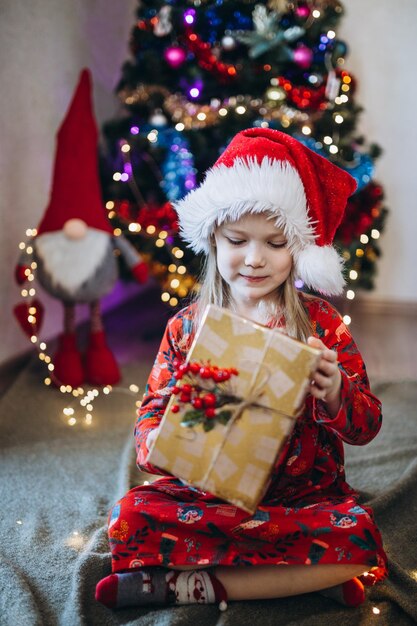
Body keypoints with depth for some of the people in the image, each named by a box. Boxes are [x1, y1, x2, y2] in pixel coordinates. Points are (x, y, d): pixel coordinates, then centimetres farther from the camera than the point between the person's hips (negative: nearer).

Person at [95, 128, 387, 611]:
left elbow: (366, 425, -4)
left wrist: (335, 393, -27)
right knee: (129, 517, -22)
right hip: (207, 491, 1)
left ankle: (190, 584, -17)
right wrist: (156, 442, -22)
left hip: (306, 495, 0)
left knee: (360, 538, -29)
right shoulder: (187, 326, 2)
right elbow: (154, 408, 2)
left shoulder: (321, 324, -2)